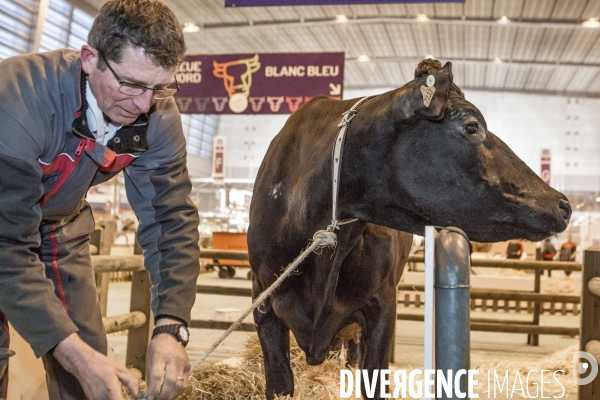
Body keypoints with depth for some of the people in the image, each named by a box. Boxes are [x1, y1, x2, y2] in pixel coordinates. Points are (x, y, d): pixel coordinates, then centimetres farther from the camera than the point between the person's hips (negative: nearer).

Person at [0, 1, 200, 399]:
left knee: (90, 352, 2)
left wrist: (171, 328, -32)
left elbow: (171, 219, -19)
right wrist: (74, 352, -41)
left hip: (62, 226, 4)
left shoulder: (158, 118, -21)